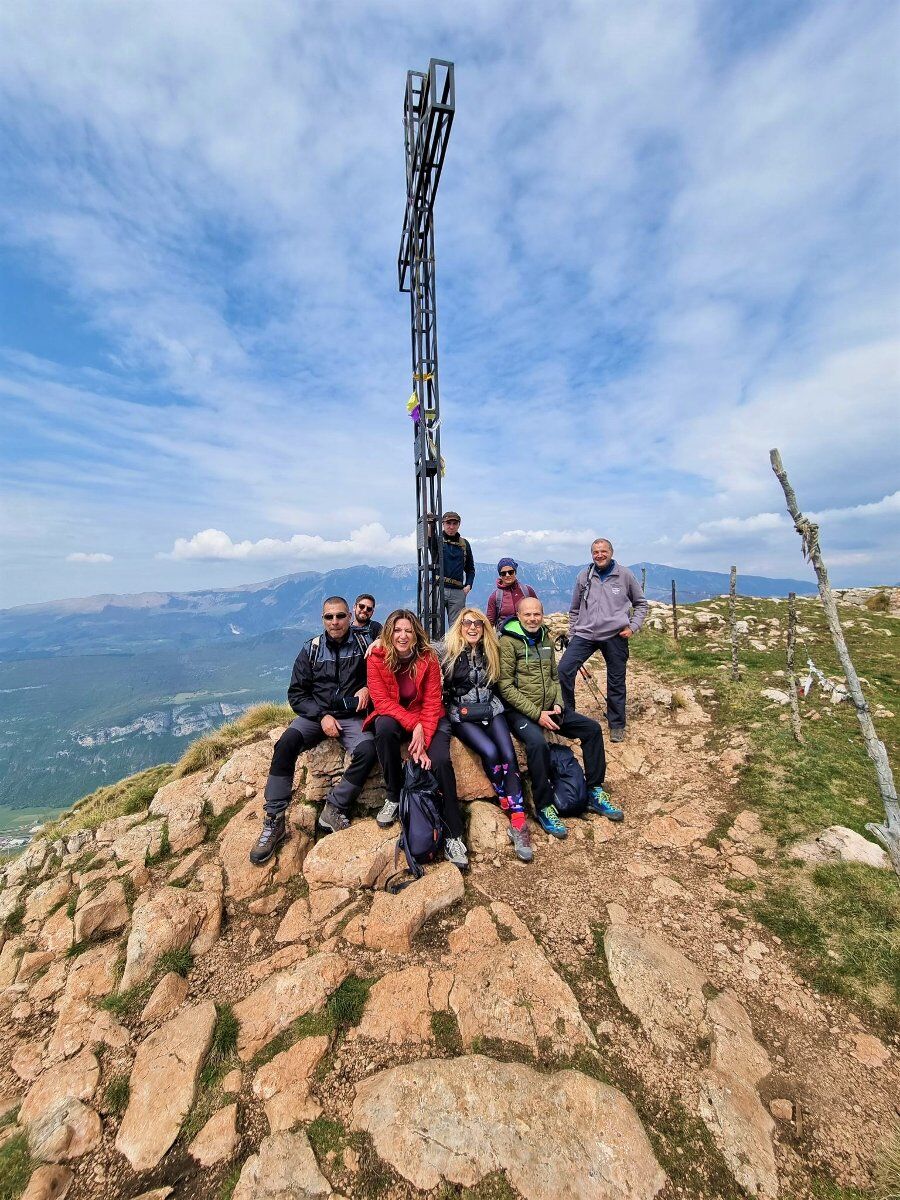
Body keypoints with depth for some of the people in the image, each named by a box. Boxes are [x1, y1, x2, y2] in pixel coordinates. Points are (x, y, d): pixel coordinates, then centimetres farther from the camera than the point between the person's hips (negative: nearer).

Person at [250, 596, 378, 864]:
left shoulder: (363, 645, 0)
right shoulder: (311, 649, 2)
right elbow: (296, 694, 3)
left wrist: (367, 688, -11)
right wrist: (322, 715, -11)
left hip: (351, 716, -1)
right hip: (316, 714, 1)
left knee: (367, 751, -29)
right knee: (285, 744, -27)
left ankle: (334, 808, -11)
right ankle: (274, 821, -16)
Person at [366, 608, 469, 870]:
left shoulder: (428, 658, -12)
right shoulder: (377, 658, -13)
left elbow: (432, 703, -12)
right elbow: (382, 701, -17)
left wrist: (423, 743, -23)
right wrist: (414, 725, -28)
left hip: (428, 719, 0)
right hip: (393, 717, 0)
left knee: (440, 761, -25)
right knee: (384, 728, -34)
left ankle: (453, 835, -8)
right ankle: (394, 797, -11)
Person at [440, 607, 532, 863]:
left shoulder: (491, 651, 7)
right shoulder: (449, 651, -5)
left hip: (491, 710, 3)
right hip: (461, 714, -3)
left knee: (508, 755, -19)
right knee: (490, 752, -26)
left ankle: (519, 824, -16)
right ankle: (513, 813, -6)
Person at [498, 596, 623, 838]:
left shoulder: (545, 639, 10)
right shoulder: (508, 642, -12)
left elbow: (554, 677, 17)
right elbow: (506, 687, -16)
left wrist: (557, 704, -2)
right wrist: (536, 714, -19)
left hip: (549, 708, 7)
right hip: (520, 711, -7)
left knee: (592, 728, -1)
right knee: (537, 742, -34)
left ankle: (595, 793, 14)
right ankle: (544, 808, -14)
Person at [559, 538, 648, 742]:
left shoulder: (625, 575, 3)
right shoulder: (583, 576, 7)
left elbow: (641, 604, 13)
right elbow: (574, 610, 15)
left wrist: (633, 627, -1)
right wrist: (572, 635, 12)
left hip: (615, 636, -1)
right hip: (585, 634, 1)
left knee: (616, 682, 9)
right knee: (564, 669, -15)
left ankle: (617, 725, 27)